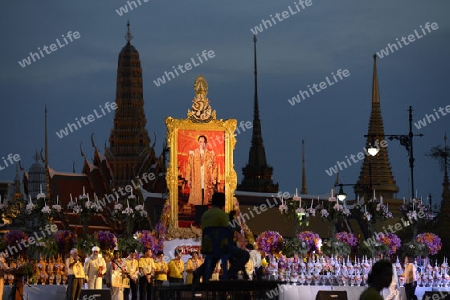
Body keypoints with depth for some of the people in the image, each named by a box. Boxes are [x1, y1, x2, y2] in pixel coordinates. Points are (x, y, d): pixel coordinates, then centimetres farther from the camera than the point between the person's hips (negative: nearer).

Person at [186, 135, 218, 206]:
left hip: (207, 182, 0)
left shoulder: (211, 154, 7)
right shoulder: (193, 153, 6)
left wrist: (214, 180, 0)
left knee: (207, 201, -4)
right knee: (196, 201, -5)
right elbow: (189, 167, 5)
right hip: (196, 182, 0)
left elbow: (214, 167, 7)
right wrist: (188, 179, 0)